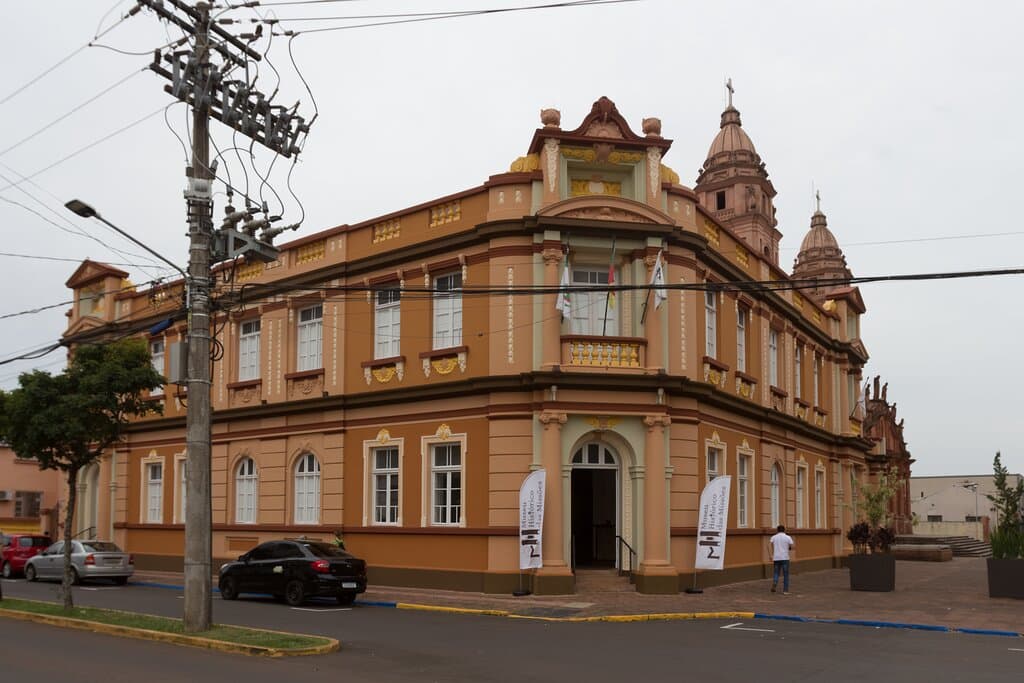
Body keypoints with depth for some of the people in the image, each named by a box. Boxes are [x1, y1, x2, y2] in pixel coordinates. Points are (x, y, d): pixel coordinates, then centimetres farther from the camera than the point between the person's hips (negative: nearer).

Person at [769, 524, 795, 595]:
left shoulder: (774, 537, 7)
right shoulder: (788, 537, 0)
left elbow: (769, 545, -6)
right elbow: (792, 547, -5)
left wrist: (771, 555, -6)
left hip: (776, 558, 2)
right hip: (785, 558, -2)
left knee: (776, 573, 13)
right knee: (786, 575, 7)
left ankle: (774, 583, -15)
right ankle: (785, 590, 5)